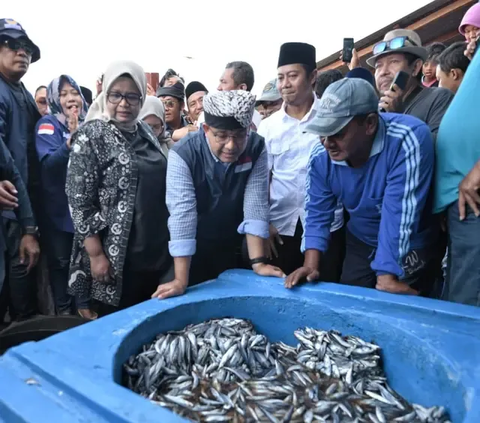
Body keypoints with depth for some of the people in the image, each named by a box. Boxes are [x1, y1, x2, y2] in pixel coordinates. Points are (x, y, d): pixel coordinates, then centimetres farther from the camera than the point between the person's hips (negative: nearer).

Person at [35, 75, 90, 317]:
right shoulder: (48, 124, -7)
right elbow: (48, 163, -22)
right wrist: (71, 140, -36)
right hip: (59, 207, -4)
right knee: (60, 260, 5)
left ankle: (84, 304, 28)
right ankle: (63, 310, 21)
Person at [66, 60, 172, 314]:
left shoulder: (146, 132, 8)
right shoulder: (91, 136, -10)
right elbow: (79, 201, -13)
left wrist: (170, 238, 14)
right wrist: (96, 254, -17)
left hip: (156, 250, 6)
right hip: (116, 255, -6)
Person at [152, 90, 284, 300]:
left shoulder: (257, 149, -18)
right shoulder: (183, 154, -27)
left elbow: (256, 203, -19)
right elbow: (181, 212, -32)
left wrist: (258, 262, -23)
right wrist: (181, 280, -33)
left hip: (232, 247, 2)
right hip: (192, 250, -2)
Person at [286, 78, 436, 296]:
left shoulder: (408, 139, -33)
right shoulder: (320, 156, -17)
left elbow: (398, 212, -34)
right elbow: (317, 212, -7)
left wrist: (386, 277, -31)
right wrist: (311, 265, -18)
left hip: (412, 245, -4)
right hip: (361, 243, 4)